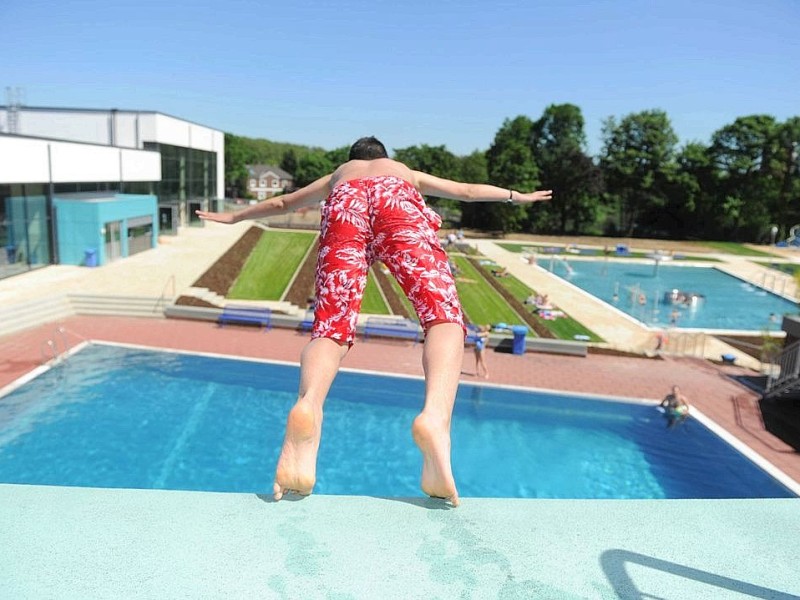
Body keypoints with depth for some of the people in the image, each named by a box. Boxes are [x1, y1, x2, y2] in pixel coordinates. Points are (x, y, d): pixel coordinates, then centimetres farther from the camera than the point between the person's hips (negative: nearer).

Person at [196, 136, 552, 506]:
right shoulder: (405, 171, 45)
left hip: (345, 204, 1)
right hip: (397, 199, -1)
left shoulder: (337, 175, 45)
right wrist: (516, 196, 66)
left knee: (331, 327, -8)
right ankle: (436, 416, -43)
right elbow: (467, 191, 52)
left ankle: (308, 403, -41)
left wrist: (234, 217, 69)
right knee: (444, 315, -13)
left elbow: (281, 203, 54)